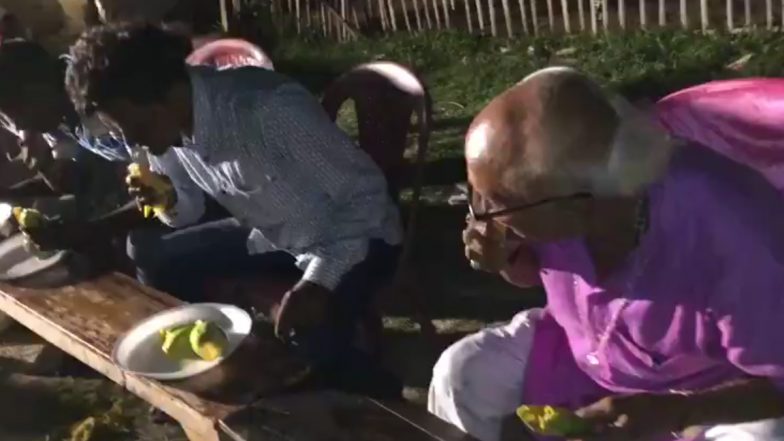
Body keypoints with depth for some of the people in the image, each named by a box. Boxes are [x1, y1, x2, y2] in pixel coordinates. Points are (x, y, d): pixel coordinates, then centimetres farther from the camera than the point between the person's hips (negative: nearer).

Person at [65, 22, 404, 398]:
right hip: (270, 235, 7)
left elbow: (367, 193, -26)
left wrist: (320, 280, -36)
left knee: (312, 341, -33)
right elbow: (190, 209, 7)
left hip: (355, 237, -7)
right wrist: (168, 202, -17)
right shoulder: (160, 129, -9)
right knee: (154, 261, 1)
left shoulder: (271, 110, -33)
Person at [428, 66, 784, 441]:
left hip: (704, 401, -3)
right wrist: (506, 257, -21)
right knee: (460, 373, -11)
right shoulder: (548, 198, -21)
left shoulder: (736, 239, -37)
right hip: (582, 352, 4)